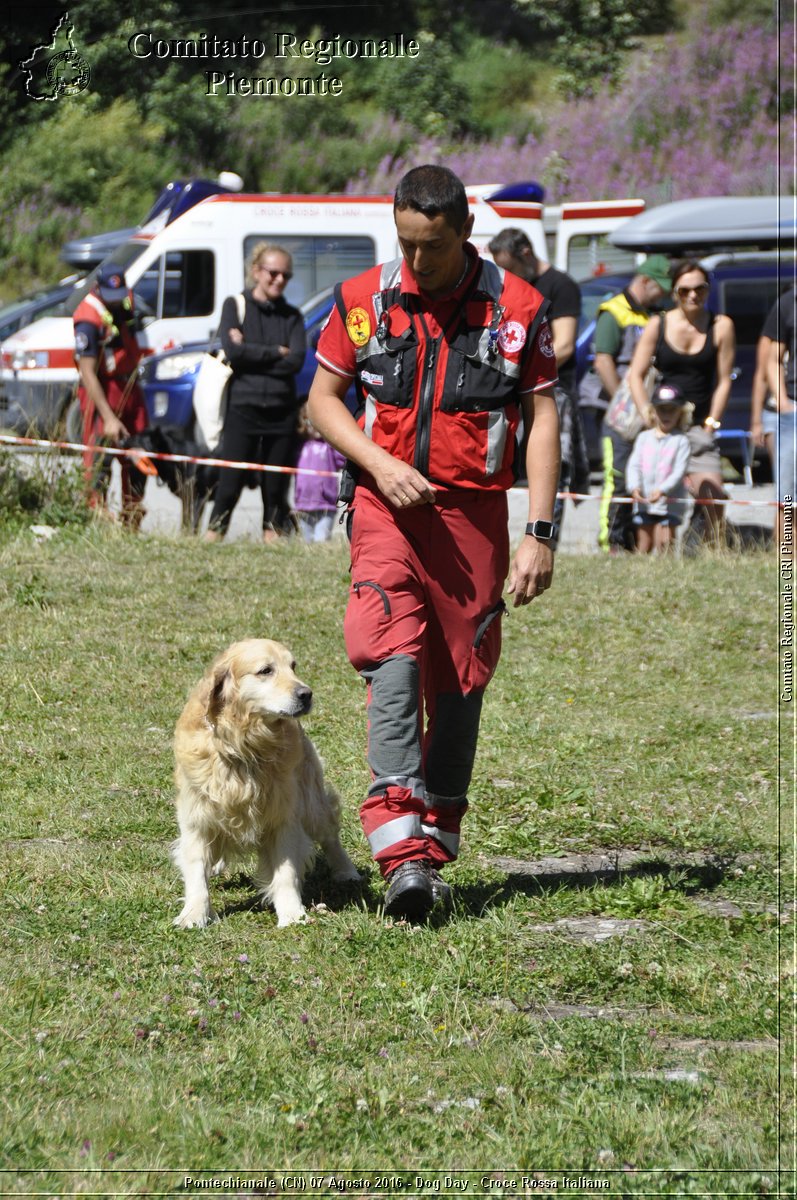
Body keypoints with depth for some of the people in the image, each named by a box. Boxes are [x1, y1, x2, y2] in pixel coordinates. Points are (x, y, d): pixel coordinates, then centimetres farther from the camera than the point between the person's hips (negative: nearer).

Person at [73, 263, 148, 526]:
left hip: (129, 387, 8)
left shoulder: (126, 300, 2)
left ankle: (132, 523, 20)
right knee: (99, 459, -11)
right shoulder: (88, 319, -22)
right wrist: (108, 418, -25)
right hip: (101, 392, -8)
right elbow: (87, 373, -23)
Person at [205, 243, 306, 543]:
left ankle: (273, 538, 7)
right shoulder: (235, 306, 5)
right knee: (230, 485, -6)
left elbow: (296, 361, -5)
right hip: (243, 406, -3)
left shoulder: (291, 316, 11)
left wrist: (251, 352, -8)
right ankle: (212, 538, -2)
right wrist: (275, 353, -6)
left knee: (276, 487, 4)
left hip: (281, 409, 3)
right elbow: (232, 351, -11)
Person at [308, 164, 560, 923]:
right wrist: (381, 464, -9)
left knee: (459, 684, 6)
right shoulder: (363, 301, 2)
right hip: (388, 509, -1)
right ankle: (402, 851, -26)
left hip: (474, 513, 1)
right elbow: (322, 399, 9)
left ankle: (434, 850, 20)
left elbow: (543, 420, 2)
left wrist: (539, 533, -5)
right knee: (394, 661, -18)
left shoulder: (516, 308, -1)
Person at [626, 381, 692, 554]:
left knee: (663, 544, -7)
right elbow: (634, 465, 3)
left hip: (669, 502, -3)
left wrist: (661, 490, -24)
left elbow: (679, 471, -10)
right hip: (643, 501, 3)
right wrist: (634, 487, -16)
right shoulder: (644, 438, 9)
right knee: (643, 545, 7)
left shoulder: (681, 441, -2)